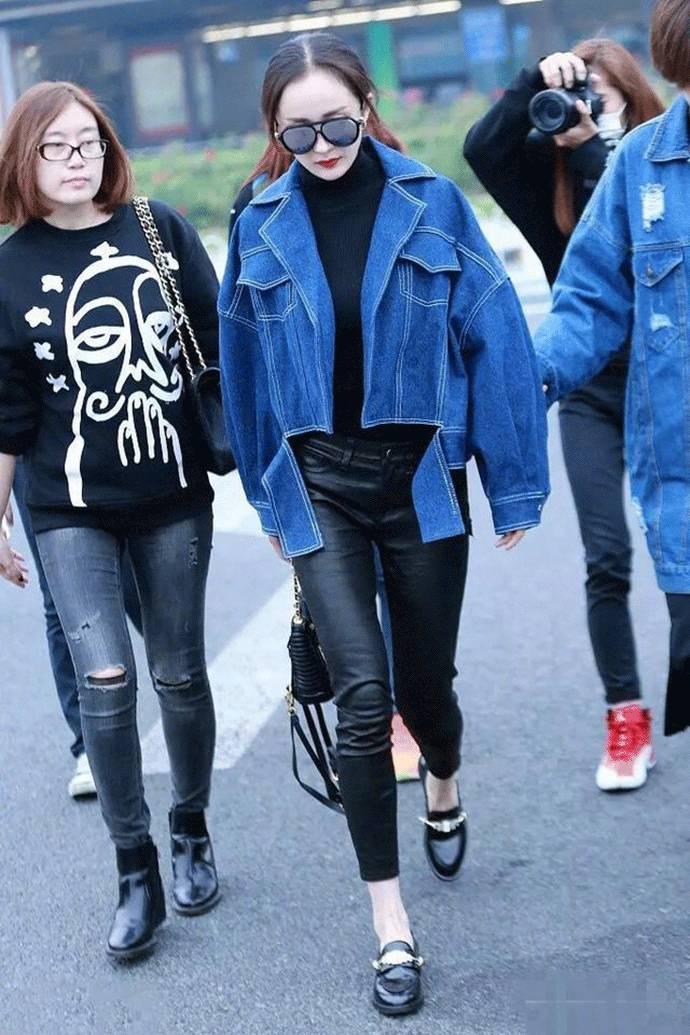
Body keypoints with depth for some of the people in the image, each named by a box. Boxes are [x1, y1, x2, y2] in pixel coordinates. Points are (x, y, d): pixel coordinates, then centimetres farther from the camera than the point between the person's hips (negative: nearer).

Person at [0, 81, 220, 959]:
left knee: (179, 675, 9)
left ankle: (191, 835, 31)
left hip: (173, 497, 1)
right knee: (104, 679, -12)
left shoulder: (160, 231, -1)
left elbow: (220, 351, 3)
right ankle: (135, 875, 3)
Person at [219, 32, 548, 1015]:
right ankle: (391, 925, 0)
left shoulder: (431, 203, -6)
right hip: (319, 485, 0)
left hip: (420, 476, 0)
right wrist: (268, 497, 14)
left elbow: (493, 338, -5)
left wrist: (515, 485, -4)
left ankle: (445, 789, 50)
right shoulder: (261, 226, 0)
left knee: (422, 678, 13)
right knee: (362, 690, -11)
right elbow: (246, 367, 9)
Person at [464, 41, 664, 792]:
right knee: (607, 558, -2)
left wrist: (594, 150, -24)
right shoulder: (554, 168, 4)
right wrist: (536, 82, -22)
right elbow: (482, 147, -12)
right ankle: (626, 720, 6)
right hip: (590, 388, 2)